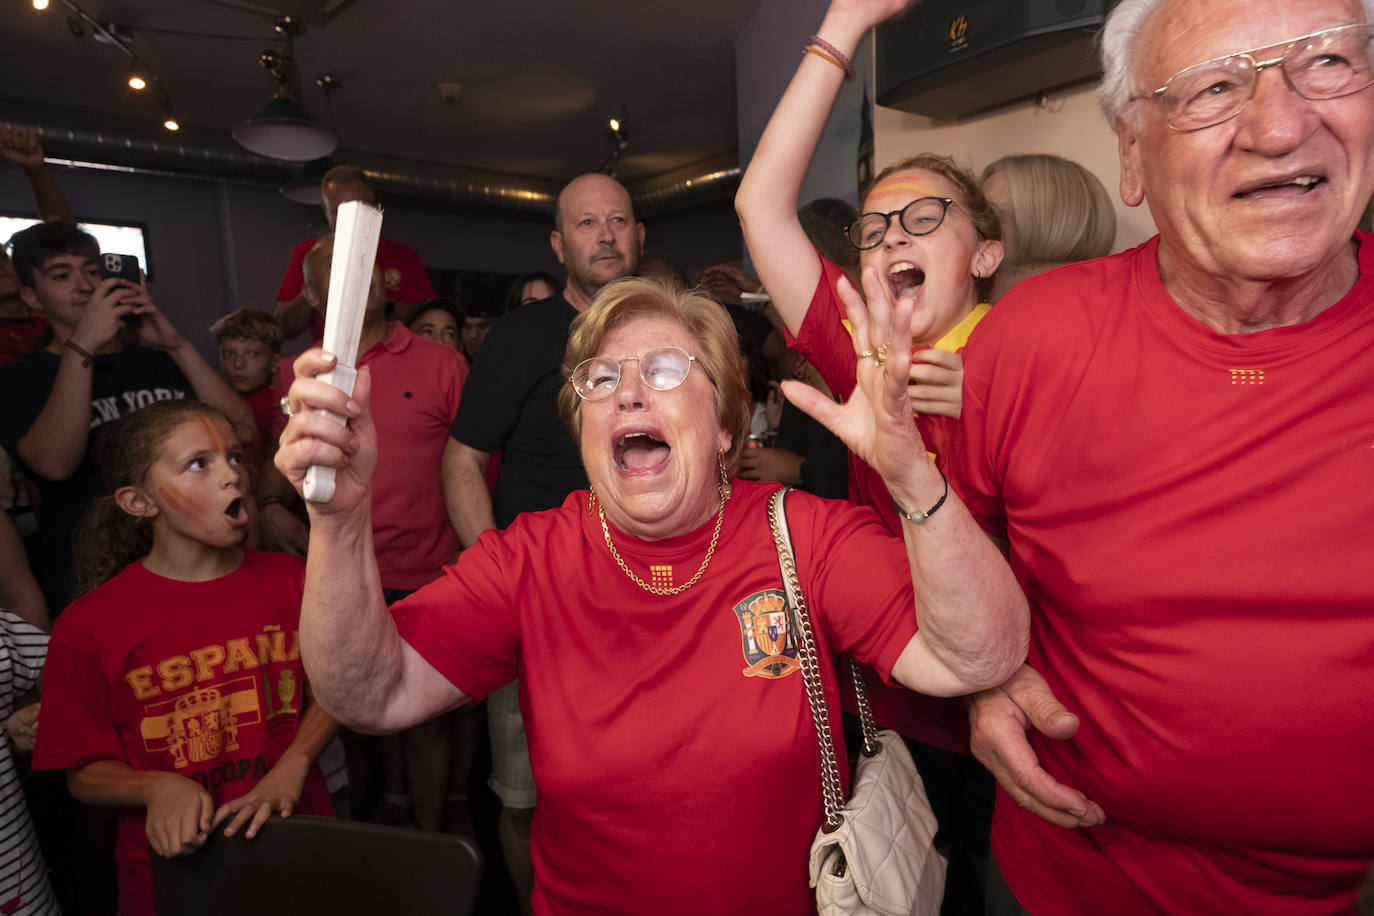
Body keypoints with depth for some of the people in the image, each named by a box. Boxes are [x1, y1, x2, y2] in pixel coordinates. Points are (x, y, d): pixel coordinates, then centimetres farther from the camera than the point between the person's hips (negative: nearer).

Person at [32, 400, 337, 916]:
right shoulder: (88, 626, -11)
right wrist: (158, 787, -21)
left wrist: (291, 767, -12)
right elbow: (85, 773, -3)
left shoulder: (288, 580, -7)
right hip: (173, 862, -1)